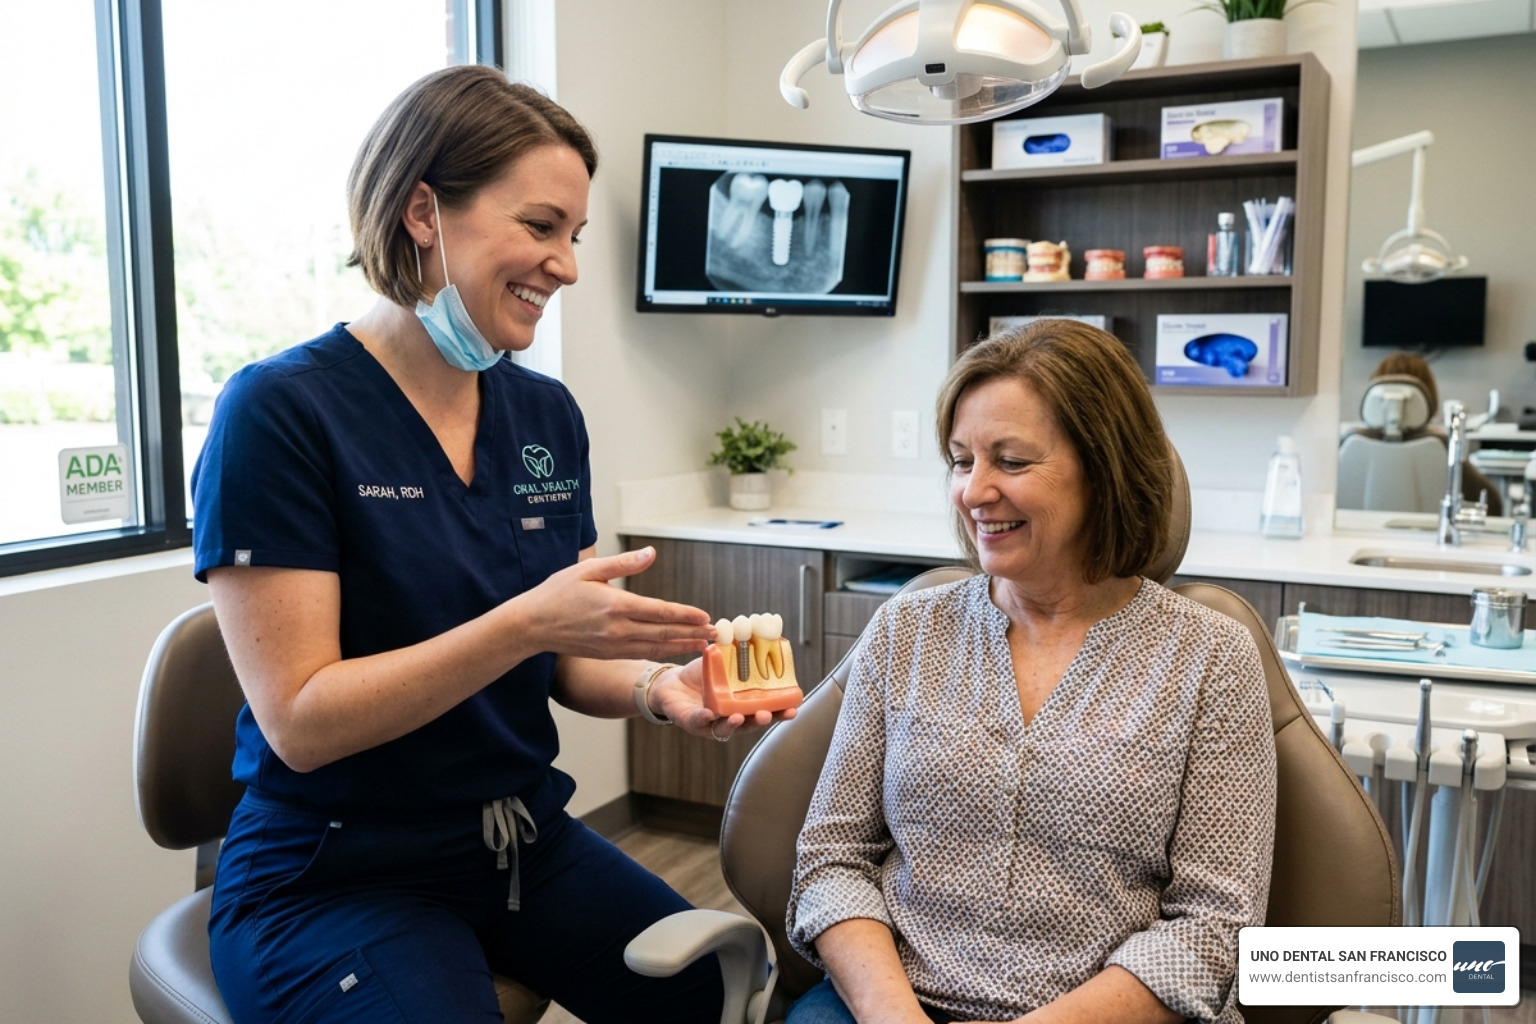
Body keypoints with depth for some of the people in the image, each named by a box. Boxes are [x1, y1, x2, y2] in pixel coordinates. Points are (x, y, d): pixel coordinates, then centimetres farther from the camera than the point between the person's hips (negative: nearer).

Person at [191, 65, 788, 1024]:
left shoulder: (548, 414, 2)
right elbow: (300, 720, -19)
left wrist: (654, 681, -15)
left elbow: (560, 661, 6)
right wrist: (527, 621, -29)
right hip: (332, 877, -4)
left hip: (525, 840, 5)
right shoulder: (279, 409, -15)